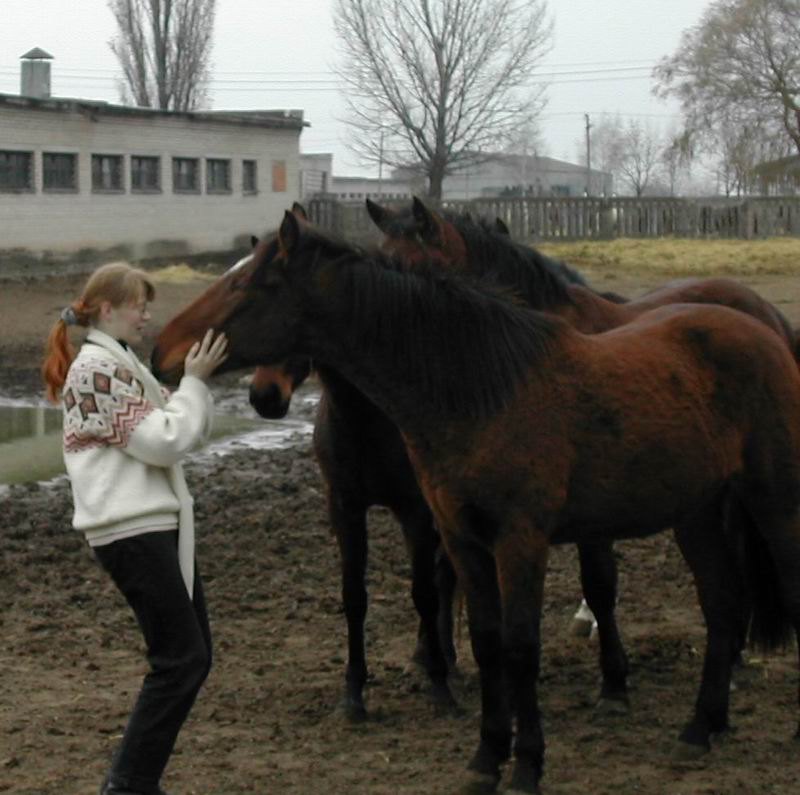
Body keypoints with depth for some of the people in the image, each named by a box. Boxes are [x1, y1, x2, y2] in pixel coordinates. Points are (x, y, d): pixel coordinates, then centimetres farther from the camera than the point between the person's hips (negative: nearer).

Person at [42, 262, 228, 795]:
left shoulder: (120, 362, 18)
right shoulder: (98, 367, -13)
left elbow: (190, 432, 19)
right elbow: (163, 442, -17)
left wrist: (199, 379, 5)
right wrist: (195, 381, -9)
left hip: (158, 523, 10)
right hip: (132, 530, -10)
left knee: (193, 657, 11)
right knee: (181, 659, -8)